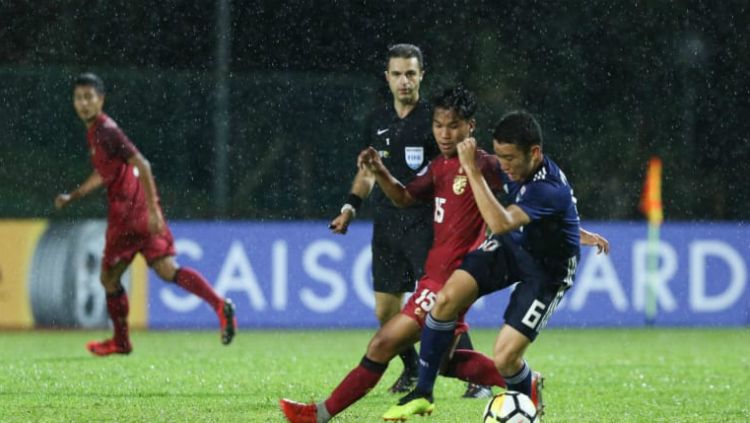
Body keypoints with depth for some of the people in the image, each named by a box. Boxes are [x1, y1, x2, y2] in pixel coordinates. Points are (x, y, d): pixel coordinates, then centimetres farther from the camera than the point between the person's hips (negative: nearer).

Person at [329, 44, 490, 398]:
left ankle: (476, 379, -12)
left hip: (423, 223, -6)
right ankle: (411, 369, 28)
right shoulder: (378, 120, 12)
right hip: (385, 223, 6)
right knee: (385, 310, 6)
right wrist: (350, 209, 14)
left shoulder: (433, 119, -4)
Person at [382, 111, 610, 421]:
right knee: (447, 299, -18)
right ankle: (422, 394, -5)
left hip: (546, 270, -7)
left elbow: (500, 223, -47)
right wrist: (576, 232, 22)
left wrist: (473, 171, -47)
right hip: (512, 246, 7)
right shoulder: (516, 168, -10)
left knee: (504, 359, -16)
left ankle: (529, 396, 22)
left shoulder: (550, 189, -35)